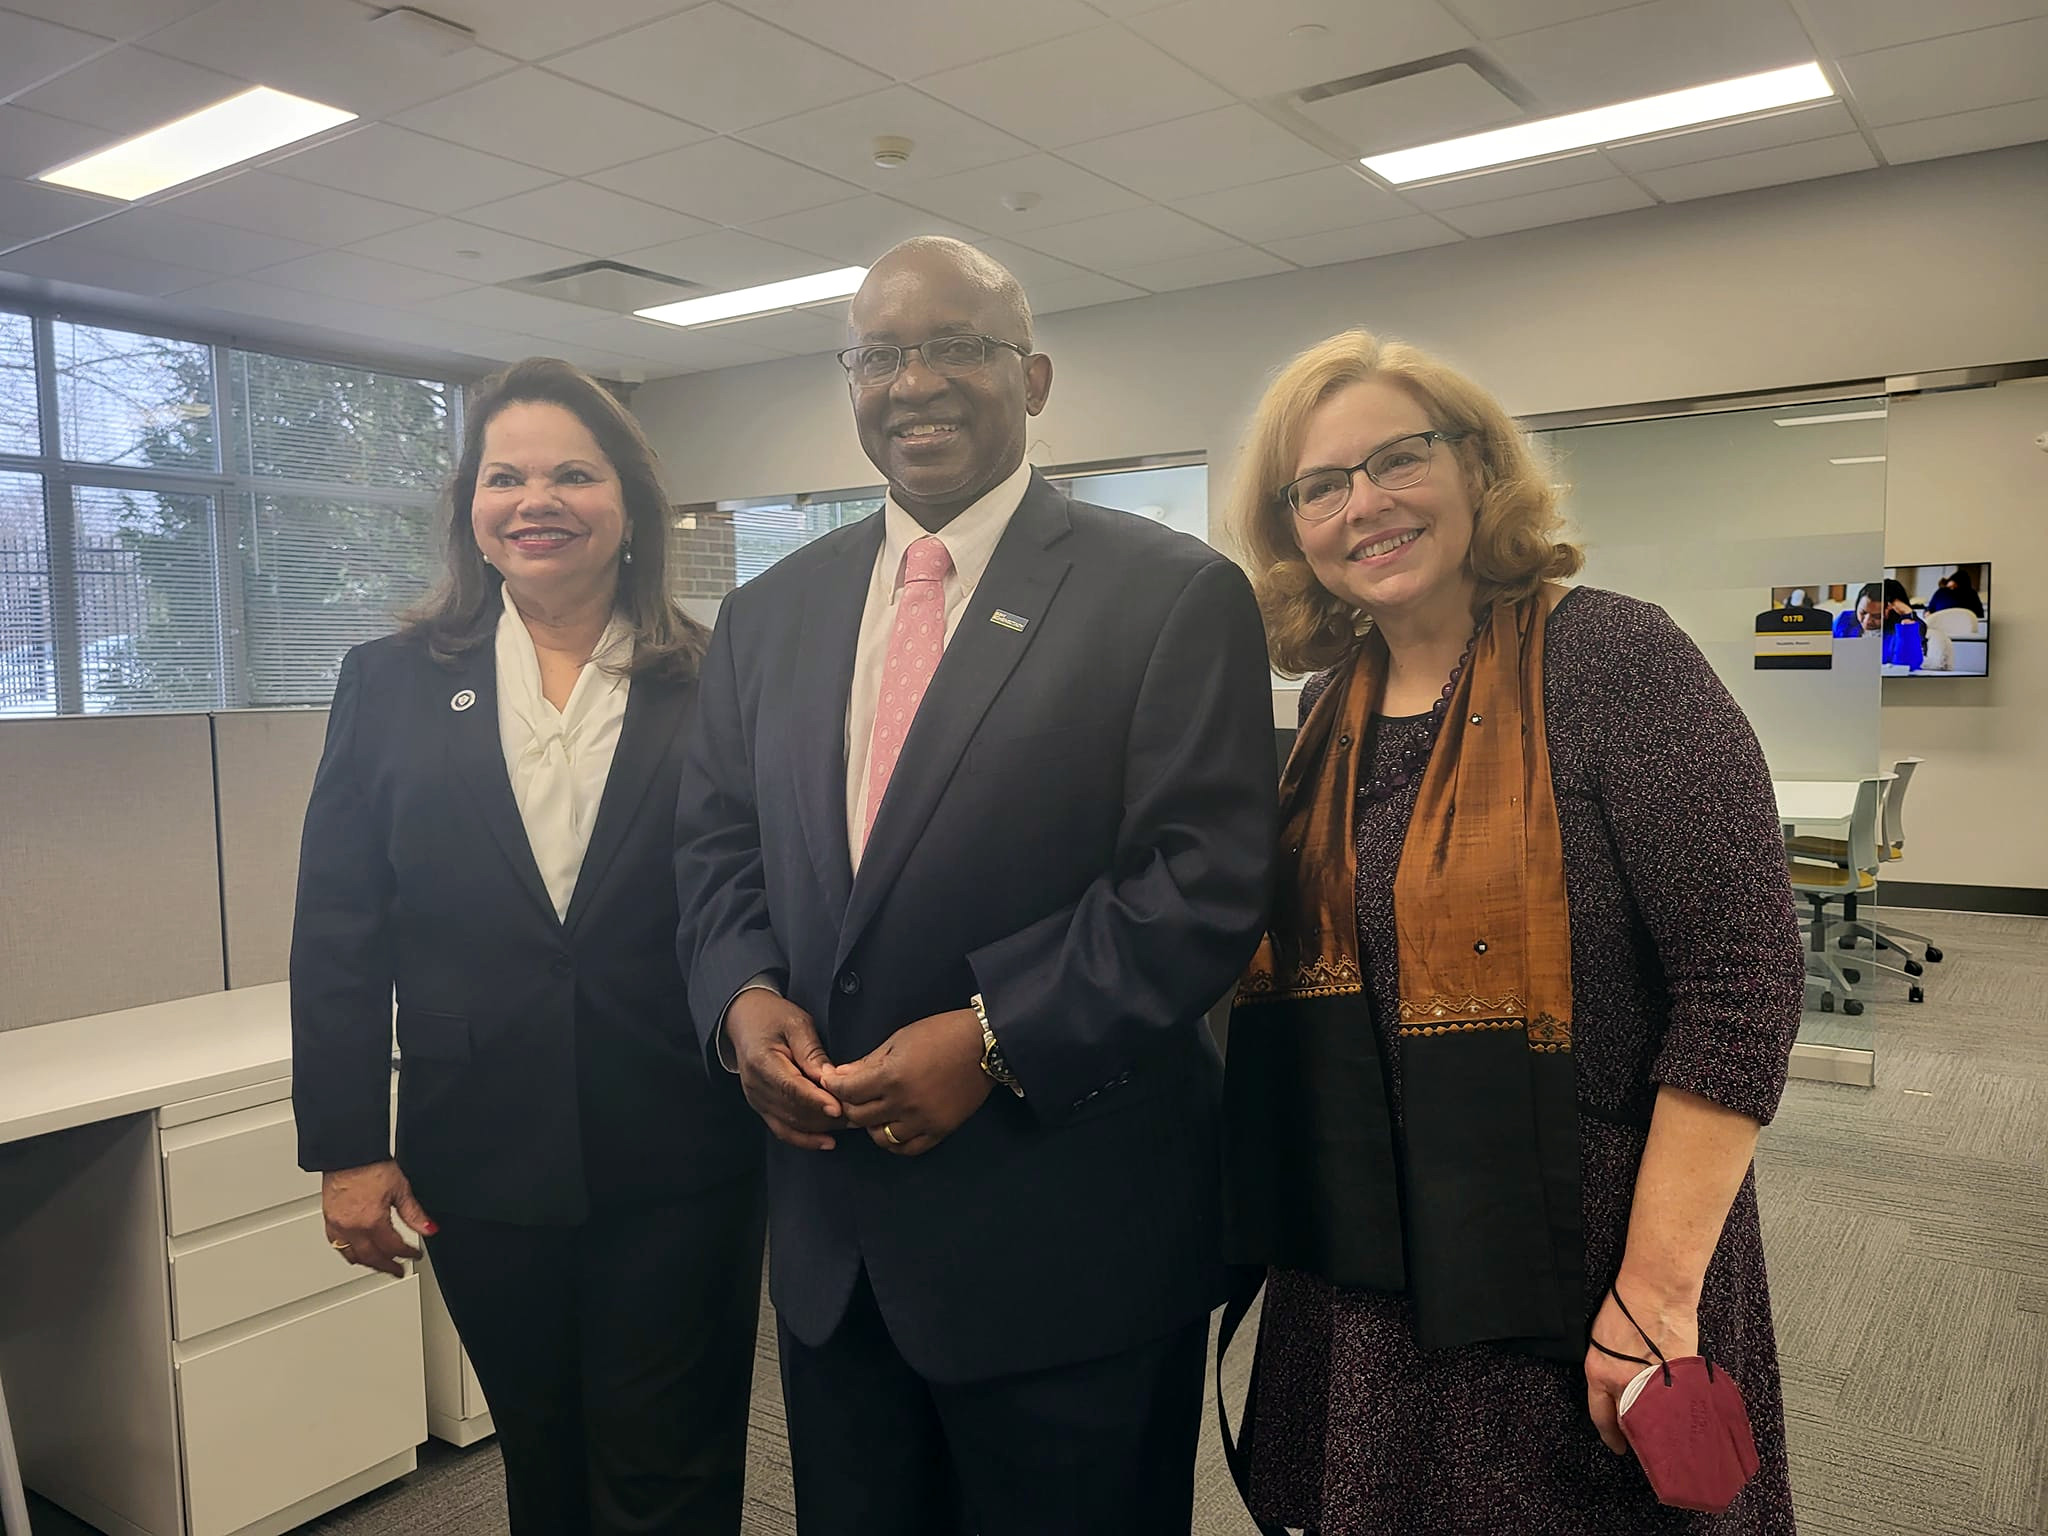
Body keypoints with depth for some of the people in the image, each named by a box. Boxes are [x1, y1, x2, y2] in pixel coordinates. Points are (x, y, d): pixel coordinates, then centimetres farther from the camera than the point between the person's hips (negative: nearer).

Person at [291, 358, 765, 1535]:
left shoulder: (711, 687, -2)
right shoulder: (392, 685, 3)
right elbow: (339, 932, 2)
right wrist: (345, 1149, -1)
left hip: (680, 1163, -2)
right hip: (482, 1164, 2)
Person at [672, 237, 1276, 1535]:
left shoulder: (1174, 596, -8)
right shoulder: (770, 613, 9)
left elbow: (1208, 883, -14)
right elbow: (716, 846, 11)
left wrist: (996, 1039, -21)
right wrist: (743, 994, -8)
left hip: (1068, 1235, -4)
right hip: (829, 1227, 5)